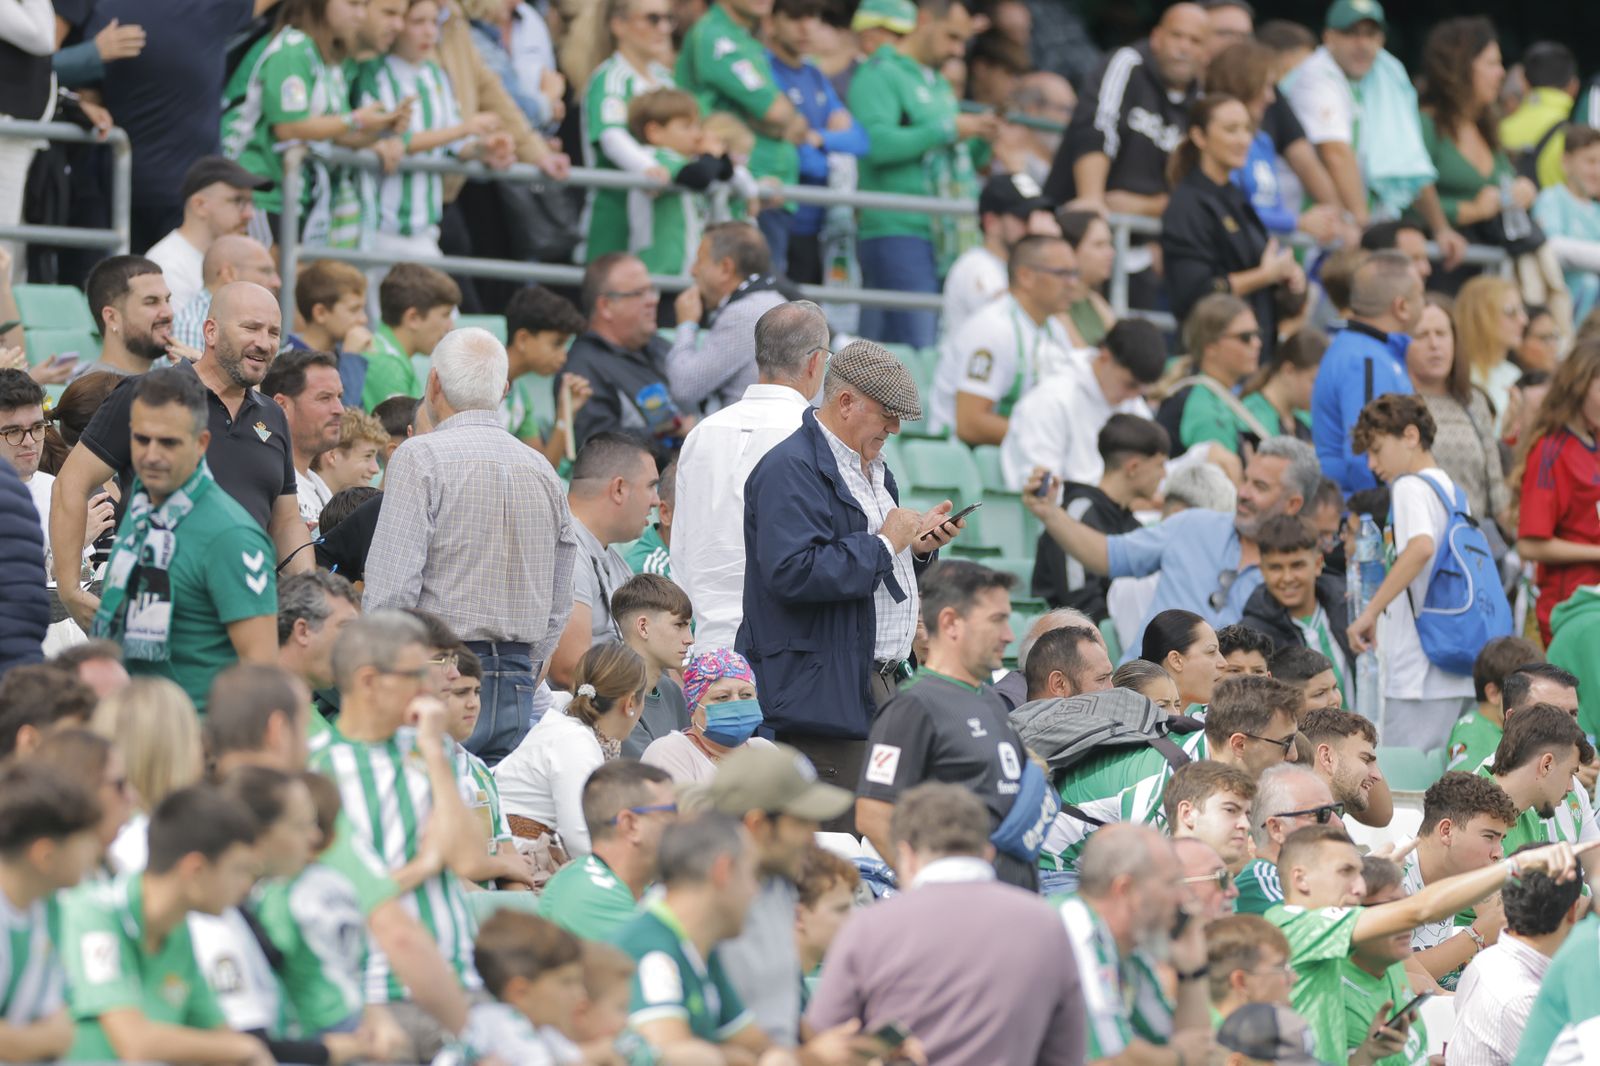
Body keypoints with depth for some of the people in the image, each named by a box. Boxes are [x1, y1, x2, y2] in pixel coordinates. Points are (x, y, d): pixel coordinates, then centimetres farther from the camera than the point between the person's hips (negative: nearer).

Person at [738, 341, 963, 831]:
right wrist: (884, 545, -17)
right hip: (825, 694, -10)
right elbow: (793, 573, -26)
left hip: (880, 683, 10)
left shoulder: (874, 470, 21)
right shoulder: (790, 470, -12)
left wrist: (918, 546, 10)